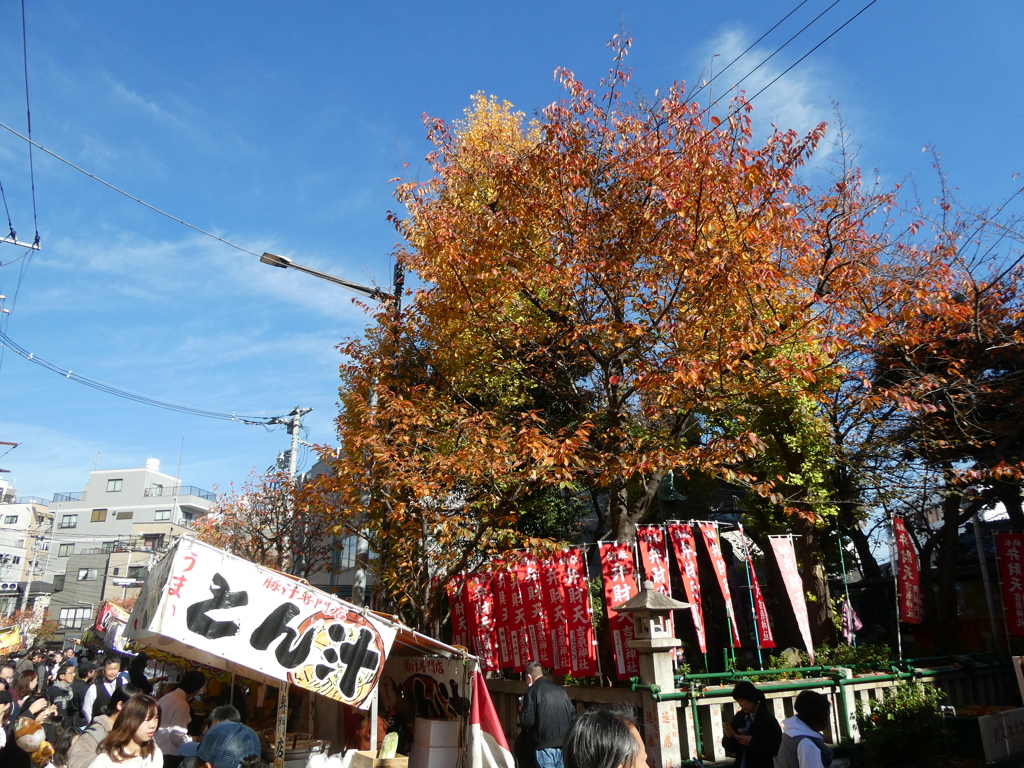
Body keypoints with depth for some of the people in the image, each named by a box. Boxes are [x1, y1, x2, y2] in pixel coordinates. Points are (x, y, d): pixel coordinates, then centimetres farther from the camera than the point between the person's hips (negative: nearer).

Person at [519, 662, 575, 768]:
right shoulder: (560, 689, 10)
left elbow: (527, 721, -11)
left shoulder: (532, 691, -7)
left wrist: (521, 711, 8)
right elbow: (573, 715, 11)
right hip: (564, 744, 5)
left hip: (545, 745, -5)